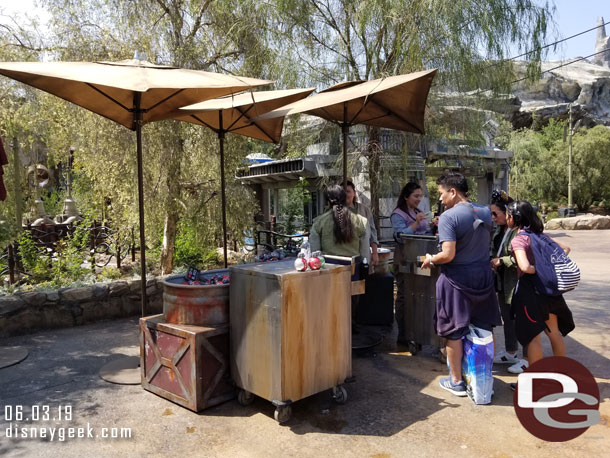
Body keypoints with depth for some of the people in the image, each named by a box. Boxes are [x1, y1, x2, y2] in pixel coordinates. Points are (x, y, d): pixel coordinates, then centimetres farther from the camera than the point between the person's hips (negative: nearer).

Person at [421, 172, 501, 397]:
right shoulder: (486, 213, 5)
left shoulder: (448, 217, -17)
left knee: (454, 331, 7)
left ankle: (457, 381, 18)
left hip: (457, 279, -7)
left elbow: (448, 254, -24)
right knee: (484, 329, 18)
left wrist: (430, 260, -4)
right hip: (483, 276, 7)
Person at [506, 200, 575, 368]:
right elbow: (565, 249, 16)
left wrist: (538, 270, -10)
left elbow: (525, 267, -29)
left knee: (532, 336, 4)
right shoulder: (540, 234, 7)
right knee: (554, 331, 20)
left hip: (530, 289, -8)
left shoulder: (518, 240, -16)